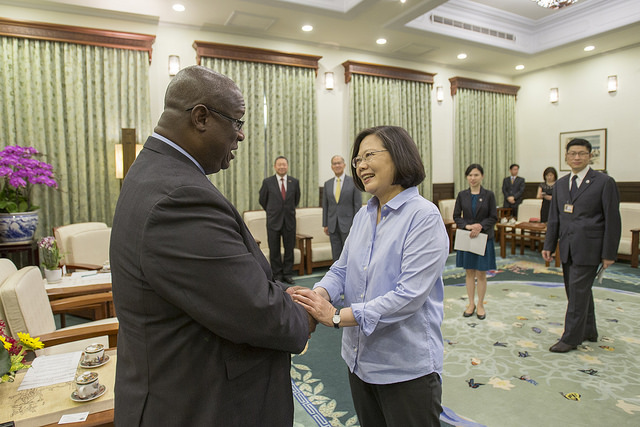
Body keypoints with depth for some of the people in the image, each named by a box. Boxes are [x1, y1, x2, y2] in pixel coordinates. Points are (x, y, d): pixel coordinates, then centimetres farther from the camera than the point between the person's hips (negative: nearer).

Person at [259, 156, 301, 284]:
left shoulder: (294, 182, 4)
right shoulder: (267, 182, -2)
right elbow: (262, 200, 9)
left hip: (289, 220, 2)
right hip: (273, 221, -2)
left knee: (289, 249, 7)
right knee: (274, 250, 4)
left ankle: (288, 274, 19)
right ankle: (277, 275, 16)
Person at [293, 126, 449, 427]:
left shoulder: (424, 216, -18)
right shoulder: (363, 216, 4)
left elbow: (409, 294, -26)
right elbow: (342, 269, 6)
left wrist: (337, 316, -28)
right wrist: (318, 295, -16)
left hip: (406, 368, -6)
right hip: (359, 359, 7)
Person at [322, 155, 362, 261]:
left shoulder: (353, 182, -2)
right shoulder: (327, 184, 9)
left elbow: (358, 205, -4)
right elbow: (325, 206, 11)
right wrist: (325, 224, 7)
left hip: (348, 225, -3)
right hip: (333, 226, 4)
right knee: (336, 255, 8)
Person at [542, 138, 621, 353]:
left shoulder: (604, 182, -6)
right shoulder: (560, 184, 11)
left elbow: (612, 220, -7)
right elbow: (554, 218, 13)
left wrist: (609, 253, -10)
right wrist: (548, 245, 9)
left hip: (588, 248, -6)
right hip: (567, 247, 6)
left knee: (578, 291, -3)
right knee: (578, 291, 16)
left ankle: (571, 337, 8)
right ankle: (588, 331, 32)